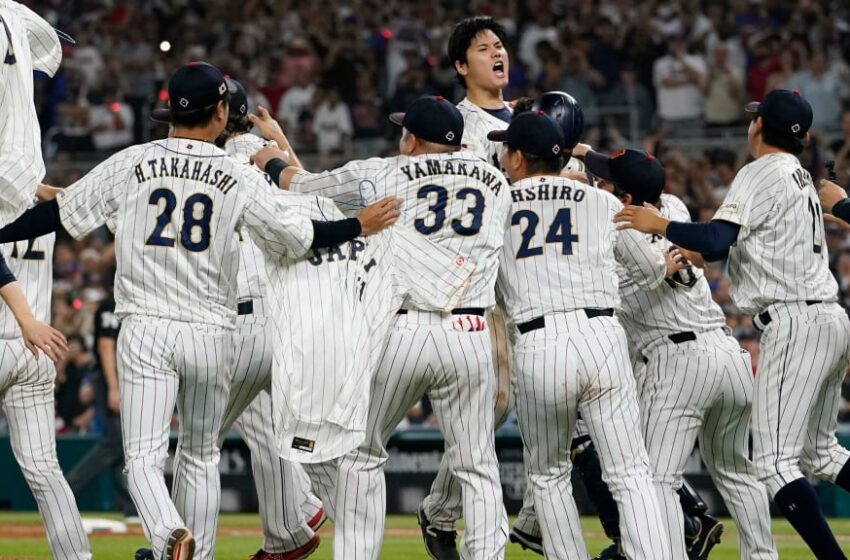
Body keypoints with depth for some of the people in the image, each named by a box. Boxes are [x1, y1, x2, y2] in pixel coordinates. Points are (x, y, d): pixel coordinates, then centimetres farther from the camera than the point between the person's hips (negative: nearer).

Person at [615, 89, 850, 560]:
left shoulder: (761, 173, -8)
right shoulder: (801, 176, 19)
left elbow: (715, 242, -20)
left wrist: (659, 225, -10)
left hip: (796, 323, -10)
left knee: (774, 462, -12)